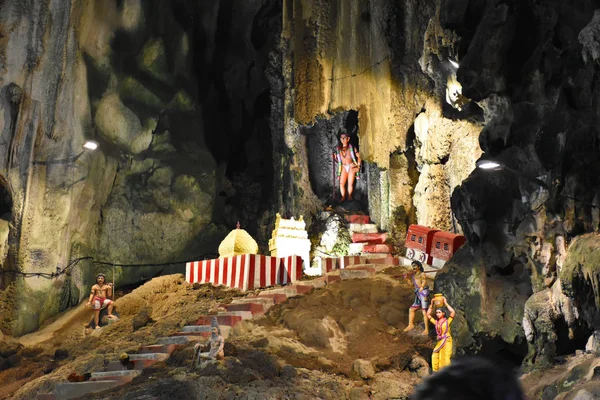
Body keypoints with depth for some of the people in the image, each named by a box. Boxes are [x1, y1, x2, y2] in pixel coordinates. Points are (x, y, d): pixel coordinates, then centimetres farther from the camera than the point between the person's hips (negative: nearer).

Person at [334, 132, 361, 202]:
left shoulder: (351, 147, 0)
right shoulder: (339, 148, 10)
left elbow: (358, 156, 1)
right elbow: (339, 160, 17)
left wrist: (358, 166, -6)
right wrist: (335, 157, -3)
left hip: (351, 167, -3)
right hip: (344, 167, 3)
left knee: (350, 183, -7)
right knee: (341, 183, -8)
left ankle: (349, 196, 8)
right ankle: (343, 197, 0)